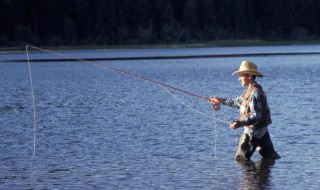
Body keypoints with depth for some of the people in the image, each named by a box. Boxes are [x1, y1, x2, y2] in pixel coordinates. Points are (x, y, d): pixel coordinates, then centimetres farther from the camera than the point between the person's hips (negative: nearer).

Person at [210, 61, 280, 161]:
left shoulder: (255, 93, -22)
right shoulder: (250, 90, 10)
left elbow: (256, 116, -27)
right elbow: (239, 102, 25)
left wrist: (240, 123, -37)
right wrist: (221, 101, 24)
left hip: (253, 131, -10)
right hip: (262, 130, 10)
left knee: (240, 159, -2)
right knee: (270, 155, 13)